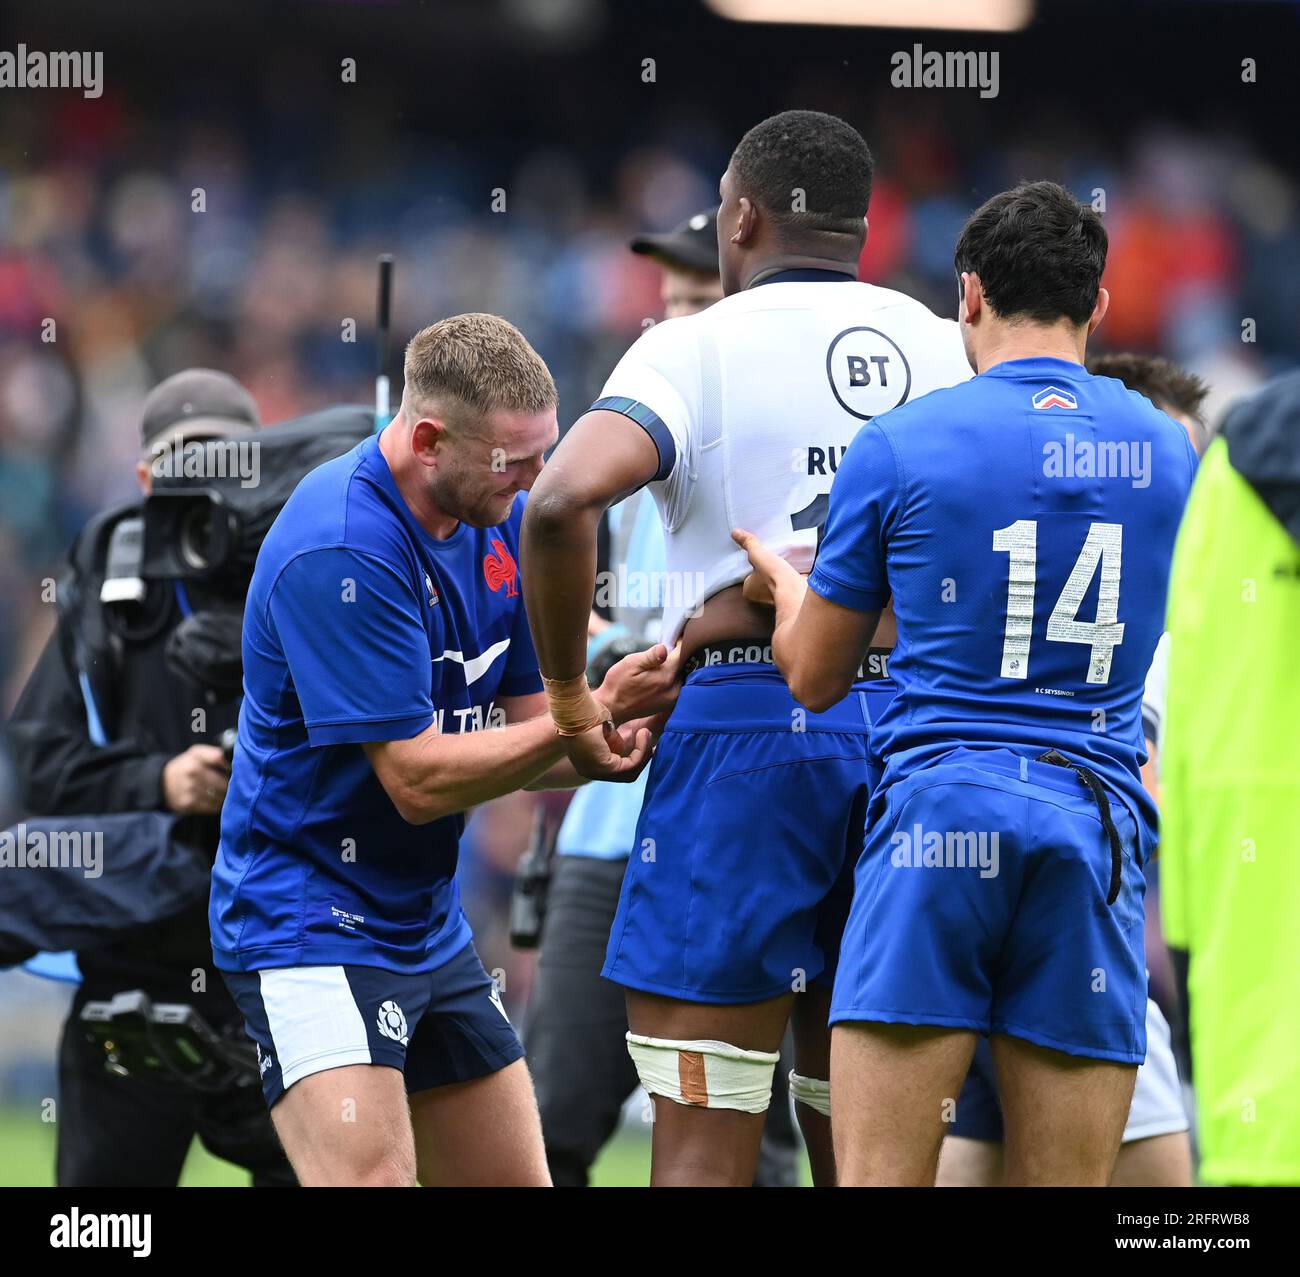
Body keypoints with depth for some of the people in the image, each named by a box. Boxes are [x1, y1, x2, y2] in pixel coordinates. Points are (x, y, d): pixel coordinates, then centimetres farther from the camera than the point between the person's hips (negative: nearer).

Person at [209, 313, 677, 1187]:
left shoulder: (501, 518, 3)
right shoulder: (340, 551, -24)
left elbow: (526, 739, 9)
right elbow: (420, 779, -23)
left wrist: (616, 747, -13)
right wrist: (598, 710, -22)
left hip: (430, 922, 9)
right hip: (309, 920, -9)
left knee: (518, 1181, 9)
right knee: (370, 1177, -25)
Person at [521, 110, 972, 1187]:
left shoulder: (700, 345, -3)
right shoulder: (944, 349, 12)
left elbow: (563, 502, -18)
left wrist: (567, 691, -7)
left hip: (751, 727, -5)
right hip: (919, 725, 5)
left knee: (702, 1136, -4)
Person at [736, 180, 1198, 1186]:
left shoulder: (899, 445, 1)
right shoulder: (1168, 451, 10)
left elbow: (814, 678, 9)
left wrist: (782, 584, 32)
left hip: (938, 810, -3)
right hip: (1099, 818, 3)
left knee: (877, 1179, -5)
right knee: (1067, 1185, 3)